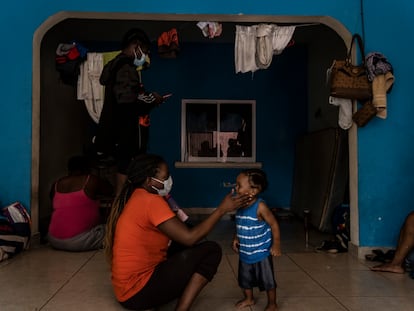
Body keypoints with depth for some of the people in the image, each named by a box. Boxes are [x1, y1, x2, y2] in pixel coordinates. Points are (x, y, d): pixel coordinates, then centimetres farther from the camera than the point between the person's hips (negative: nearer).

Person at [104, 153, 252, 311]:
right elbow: (189, 238, -21)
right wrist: (222, 209, -15)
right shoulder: (150, 200, -19)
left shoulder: (135, 197, 10)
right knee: (211, 250, -11)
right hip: (138, 291, -10)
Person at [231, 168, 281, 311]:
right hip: (245, 252, 7)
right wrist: (236, 238, 2)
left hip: (261, 252, -6)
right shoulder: (240, 206, -5)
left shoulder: (260, 207, -25)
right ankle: (249, 299, 45)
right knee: (245, 278, 21)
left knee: (267, 280, 11)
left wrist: (276, 246, -15)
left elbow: (274, 225, -18)